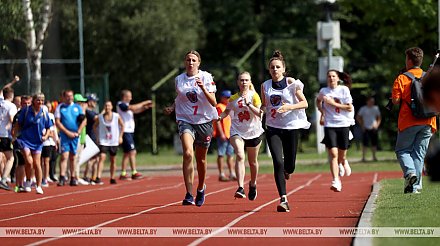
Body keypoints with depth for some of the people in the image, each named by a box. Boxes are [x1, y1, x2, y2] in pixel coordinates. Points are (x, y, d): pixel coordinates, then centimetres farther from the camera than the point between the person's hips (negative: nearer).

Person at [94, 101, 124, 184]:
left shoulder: (116, 116, -4)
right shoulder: (100, 117, -4)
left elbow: (122, 126, 9)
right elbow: (95, 126, 10)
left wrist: (120, 136, 5)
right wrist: (97, 136, 2)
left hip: (114, 142, 1)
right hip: (103, 141, -1)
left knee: (113, 160, 10)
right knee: (102, 158, -17)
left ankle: (112, 178, 22)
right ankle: (98, 178, -22)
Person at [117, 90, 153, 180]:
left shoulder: (126, 105, 18)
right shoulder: (121, 104, -10)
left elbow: (135, 111, 21)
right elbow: (133, 107, -23)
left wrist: (146, 107, 6)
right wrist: (144, 103, -14)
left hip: (129, 131, 10)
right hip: (125, 132, -10)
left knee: (127, 153, 10)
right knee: (132, 152, -13)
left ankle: (123, 174, 12)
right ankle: (134, 173, -14)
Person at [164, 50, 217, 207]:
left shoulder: (206, 77, -6)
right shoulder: (179, 80, 4)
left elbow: (213, 103, -12)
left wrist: (203, 88, -27)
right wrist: (172, 107, 3)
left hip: (204, 121, 0)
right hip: (185, 120, 0)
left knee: (201, 158, 11)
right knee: (188, 153, -23)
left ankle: (201, 188, 40)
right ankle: (189, 195, -24)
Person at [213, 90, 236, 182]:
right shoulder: (219, 107, -7)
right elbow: (217, 121, -14)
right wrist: (221, 133, -20)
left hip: (230, 135, 9)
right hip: (222, 135, -9)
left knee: (230, 154, 11)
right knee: (221, 155, -5)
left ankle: (232, 174, 15)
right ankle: (221, 175, -4)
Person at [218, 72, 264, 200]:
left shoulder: (254, 96, -3)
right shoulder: (233, 98, 4)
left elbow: (259, 113, -14)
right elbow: (226, 111, 20)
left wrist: (248, 104, -25)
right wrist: (219, 117, -1)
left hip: (253, 132, 0)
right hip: (237, 131, 0)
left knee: (252, 161, 12)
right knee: (240, 156, -23)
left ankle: (253, 184, 40)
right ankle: (240, 188, -31)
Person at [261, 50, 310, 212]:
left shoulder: (291, 83, -4)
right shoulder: (265, 86, 5)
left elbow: (304, 103, -4)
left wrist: (289, 107, -20)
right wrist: (262, 110, -4)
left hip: (291, 127, -1)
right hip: (273, 128, 1)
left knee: (289, 166, 2)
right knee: (278, 162, -15)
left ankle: (286, 171, 43)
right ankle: (283, 199, -15)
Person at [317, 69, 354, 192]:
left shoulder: (344, 90, -2)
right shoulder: (323, 91, 4)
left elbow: (350, 108, -6)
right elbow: (318, 100, 27)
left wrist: (333, 103, -12)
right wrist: (322, 111, 9)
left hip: (343, 124, 0)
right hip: (329, 125, 0)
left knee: (342, 154, 9)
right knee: (333, 154, -14)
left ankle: (342, 163, 46)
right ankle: (336, 182, -16)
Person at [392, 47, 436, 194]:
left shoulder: (402, 79, -5)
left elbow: (395, 100, -9)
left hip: (408, 122, -3)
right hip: (427, 122, 3)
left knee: (402, 149, 10)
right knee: (419, 154, 8)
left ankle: (409, 171, -16)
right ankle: (415, 186, 4)